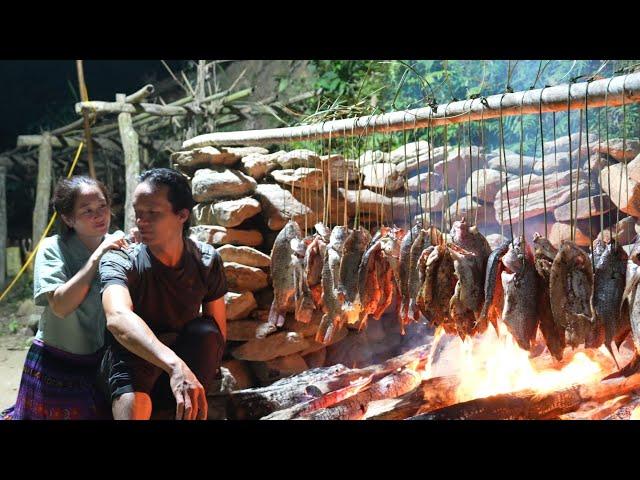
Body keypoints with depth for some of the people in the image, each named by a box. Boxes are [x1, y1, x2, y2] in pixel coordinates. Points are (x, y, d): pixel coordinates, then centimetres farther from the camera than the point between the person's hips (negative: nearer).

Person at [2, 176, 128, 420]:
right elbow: (60, 305, -26)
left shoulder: (118, 244, -1)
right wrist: (98, 256, -25)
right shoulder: (53, 248, -12)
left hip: (101, 363, 4)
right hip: (56, 367, -3)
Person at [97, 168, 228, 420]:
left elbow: (219, 330, 2)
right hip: (130, 370, -3)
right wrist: (174, 364, -59)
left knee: (204, 331, -28)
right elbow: (117, 318, -43)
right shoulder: (119, 262, -21)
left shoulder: (207, 260, -9)